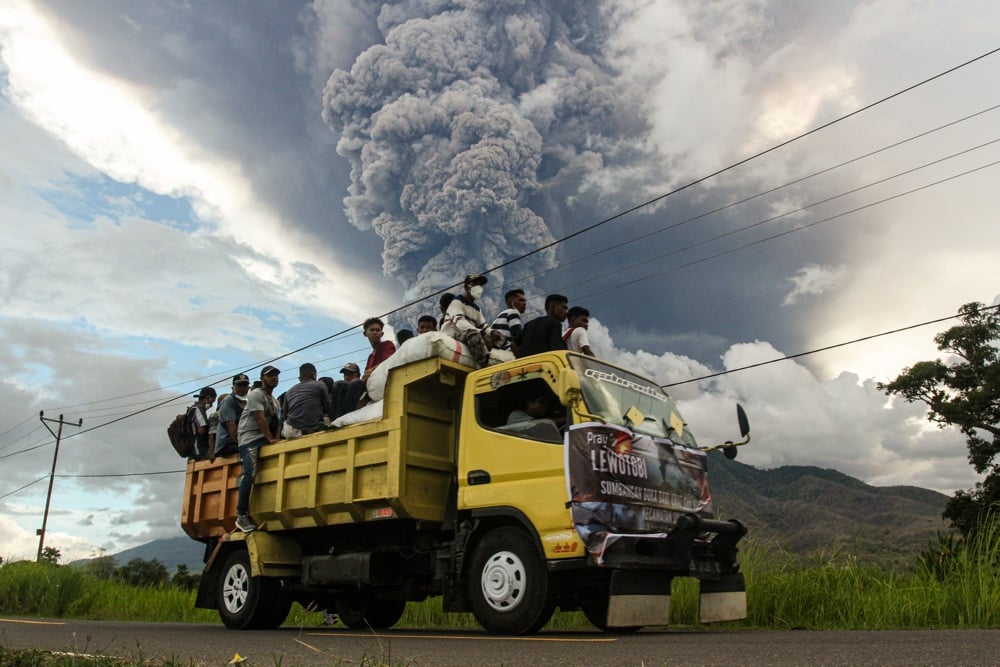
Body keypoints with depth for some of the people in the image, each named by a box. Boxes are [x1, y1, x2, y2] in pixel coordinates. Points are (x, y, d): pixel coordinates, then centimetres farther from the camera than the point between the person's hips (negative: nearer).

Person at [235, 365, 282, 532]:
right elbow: (260, 418, -12)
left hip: (266, 439, 8)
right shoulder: (256, 394, -3)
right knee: (250, 474, -21)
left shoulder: (275, 401, 23)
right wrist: (271, 439, -14)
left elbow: (276, 423, 16)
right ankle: (241, 516, -16)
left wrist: (277, 439, -2)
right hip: (250, 439, -8)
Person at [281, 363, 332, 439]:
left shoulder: (289, 391, 18)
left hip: (291, 431, 4)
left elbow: (285, 416, 20)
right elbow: (328, 410, 14)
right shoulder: (320, 385, 9)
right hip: (311, 430, -4)